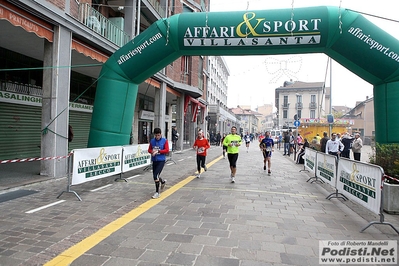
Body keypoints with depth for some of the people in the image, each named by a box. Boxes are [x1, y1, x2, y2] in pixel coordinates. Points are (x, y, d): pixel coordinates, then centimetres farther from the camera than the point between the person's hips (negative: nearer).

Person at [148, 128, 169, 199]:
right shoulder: (152, 141, 5)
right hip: (154, 160, 5)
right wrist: (152, 151, -12)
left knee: (156, 175, -16)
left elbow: (167, 150, -10)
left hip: (161, 160, -5)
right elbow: (149, 150, 10)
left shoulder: (164, 141, -5)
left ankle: (157, 192, -3)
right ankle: (163, 182, 48)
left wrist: (158, 151, -18)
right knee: (155, 176, 14)